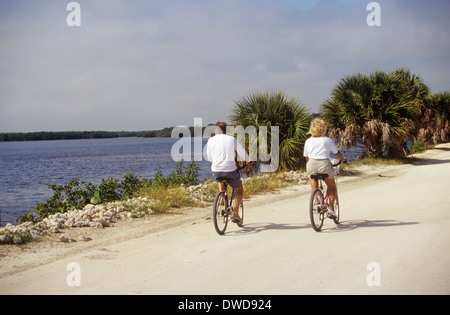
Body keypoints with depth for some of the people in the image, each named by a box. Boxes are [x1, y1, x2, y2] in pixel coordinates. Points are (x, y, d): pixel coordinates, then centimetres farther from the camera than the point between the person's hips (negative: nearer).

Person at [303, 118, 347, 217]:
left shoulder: (308, 141, 9)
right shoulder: (327, 140, 5)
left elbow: (306, 157, 13)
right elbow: (336, 152, 14)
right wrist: (343, 160, 33)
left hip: (311, 165, 1)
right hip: (324, 164, -1)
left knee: (313, 179, 33)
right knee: (332, 187, 16)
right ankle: (331, 207, 5)